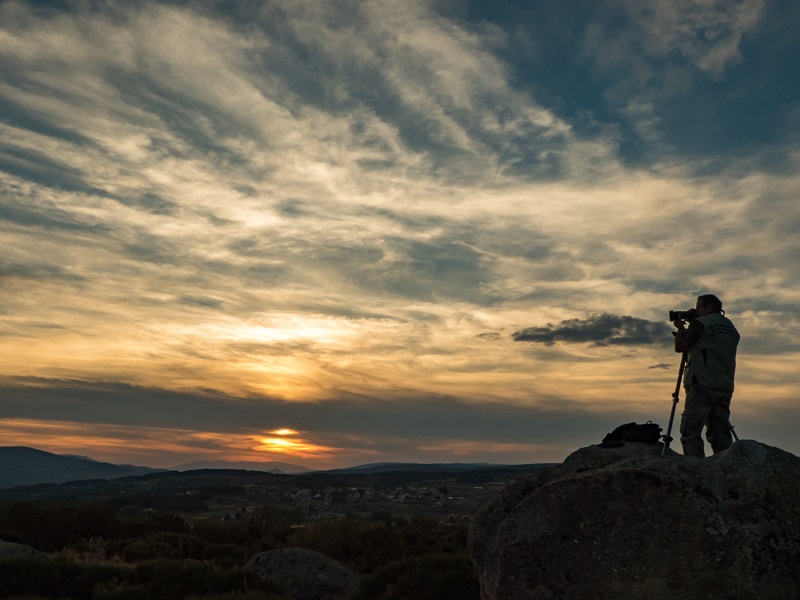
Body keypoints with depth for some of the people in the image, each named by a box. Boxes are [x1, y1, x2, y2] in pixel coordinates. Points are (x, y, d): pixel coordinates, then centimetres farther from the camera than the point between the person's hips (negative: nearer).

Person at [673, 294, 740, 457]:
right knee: (721, 434, 8)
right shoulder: (731, 328, 21)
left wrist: (680, 328, 12)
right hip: (725, 387, 8)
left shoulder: (701, 323, -2)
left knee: (690, 432, -9)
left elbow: (679, 346, -4)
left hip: (701, 385, -7)